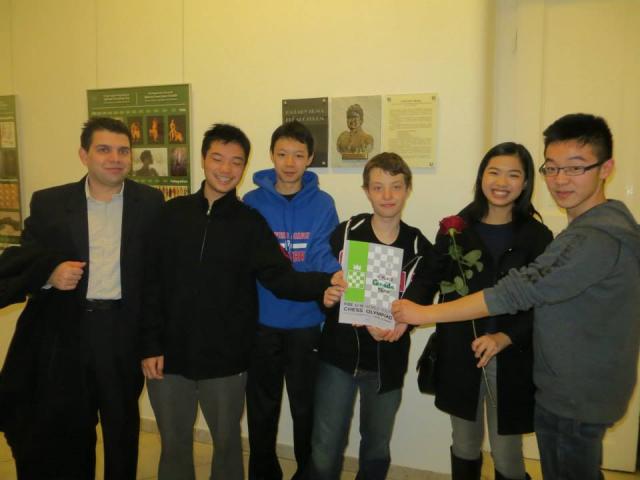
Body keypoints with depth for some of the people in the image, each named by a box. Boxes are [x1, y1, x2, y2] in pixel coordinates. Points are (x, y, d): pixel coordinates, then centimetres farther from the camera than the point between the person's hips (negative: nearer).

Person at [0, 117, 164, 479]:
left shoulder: (150, 202, -1)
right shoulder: (49, 203, 0)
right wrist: (49, 273, -19)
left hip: (123, 332, 0)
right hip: (64, 332, 1)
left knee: (122, 428, 17)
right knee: (64, 432, 17)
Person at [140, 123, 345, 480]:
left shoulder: (250, 222, -3)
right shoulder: (172, 213, 0)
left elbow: (281, 278, -14)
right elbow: (152, 283, 0)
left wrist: (326, 282, -32)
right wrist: (150, 345, -4)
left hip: (226, 359, -1)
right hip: (170, 355, 1)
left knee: (227, 443, 17)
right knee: (174, 444, 18)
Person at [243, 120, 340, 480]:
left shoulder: (323, 204, -3)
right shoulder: (252, 202, -2)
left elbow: (325, 259, -12)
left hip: (307, 324, 0)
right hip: (261, 322, 1)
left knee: (306, 408, 15)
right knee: (262, 410, 15)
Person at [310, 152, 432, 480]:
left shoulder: (419, 246, -2)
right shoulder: (345, 233, -5)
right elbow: (328, 291, -7)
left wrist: (402, 319, -17)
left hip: (388, 362, 1)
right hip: (338, 355, -1)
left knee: (377, 450, 18)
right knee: (325, 451, 6)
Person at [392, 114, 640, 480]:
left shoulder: (599, 238, -27)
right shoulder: (597, 226, 7)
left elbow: (520, 291, -31)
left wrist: (425, 313, -26)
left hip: (575, 398, -10)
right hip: (582, 390, 10)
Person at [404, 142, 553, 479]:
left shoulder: (537, 237, -1)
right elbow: (426, 278, -6)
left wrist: (504, 338, -21)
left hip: (511, 359, -1)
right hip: (459, 355, 2)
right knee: (465, 445, 18)